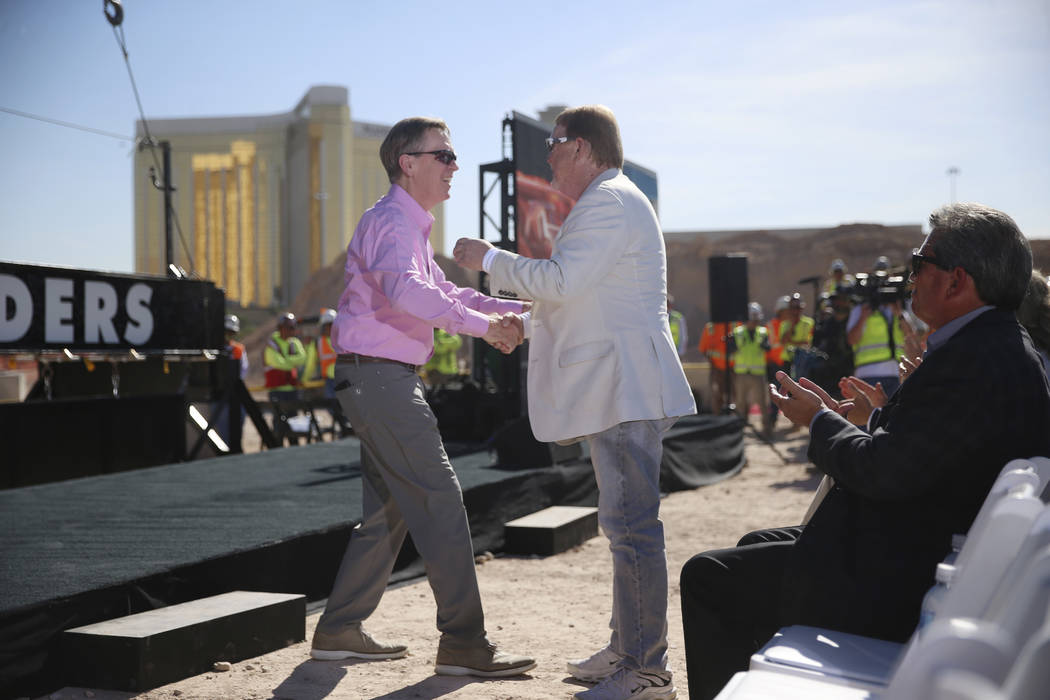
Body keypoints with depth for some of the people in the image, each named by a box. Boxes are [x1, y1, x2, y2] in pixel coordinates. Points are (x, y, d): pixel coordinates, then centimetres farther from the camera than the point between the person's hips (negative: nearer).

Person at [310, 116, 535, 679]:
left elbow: (441, 291, 27)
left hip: (384, 381, 11)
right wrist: (481, 324, -31)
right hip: (380, 377, -11)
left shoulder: (410, 226, 21)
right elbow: (406, 290, -33)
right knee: (440, 501, -10)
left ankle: (339, 630, 20)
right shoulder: (391, 221, -14)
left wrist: (514, 310, 17)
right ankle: (463, 643, -7)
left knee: (389, 510, 14)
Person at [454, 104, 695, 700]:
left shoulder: (610, 202, -11)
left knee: (633, 526, -11)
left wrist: (490, 259, -7)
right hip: (617, 389, 12)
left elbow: (561, 281, -20)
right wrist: (523, 321, 34)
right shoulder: (610, 201, 24)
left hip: (625, 389, -12)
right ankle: (627, 649, 25)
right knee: (627, 524, 16)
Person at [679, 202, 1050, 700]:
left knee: (707, 578, -5)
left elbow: (883, 471, -25)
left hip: (895, 588, -11)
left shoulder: (976, 360, -24)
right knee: (757, 546, 26)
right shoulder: (1005, 350, 10)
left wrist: (819, 420, -7)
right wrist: (838, 417, 9)